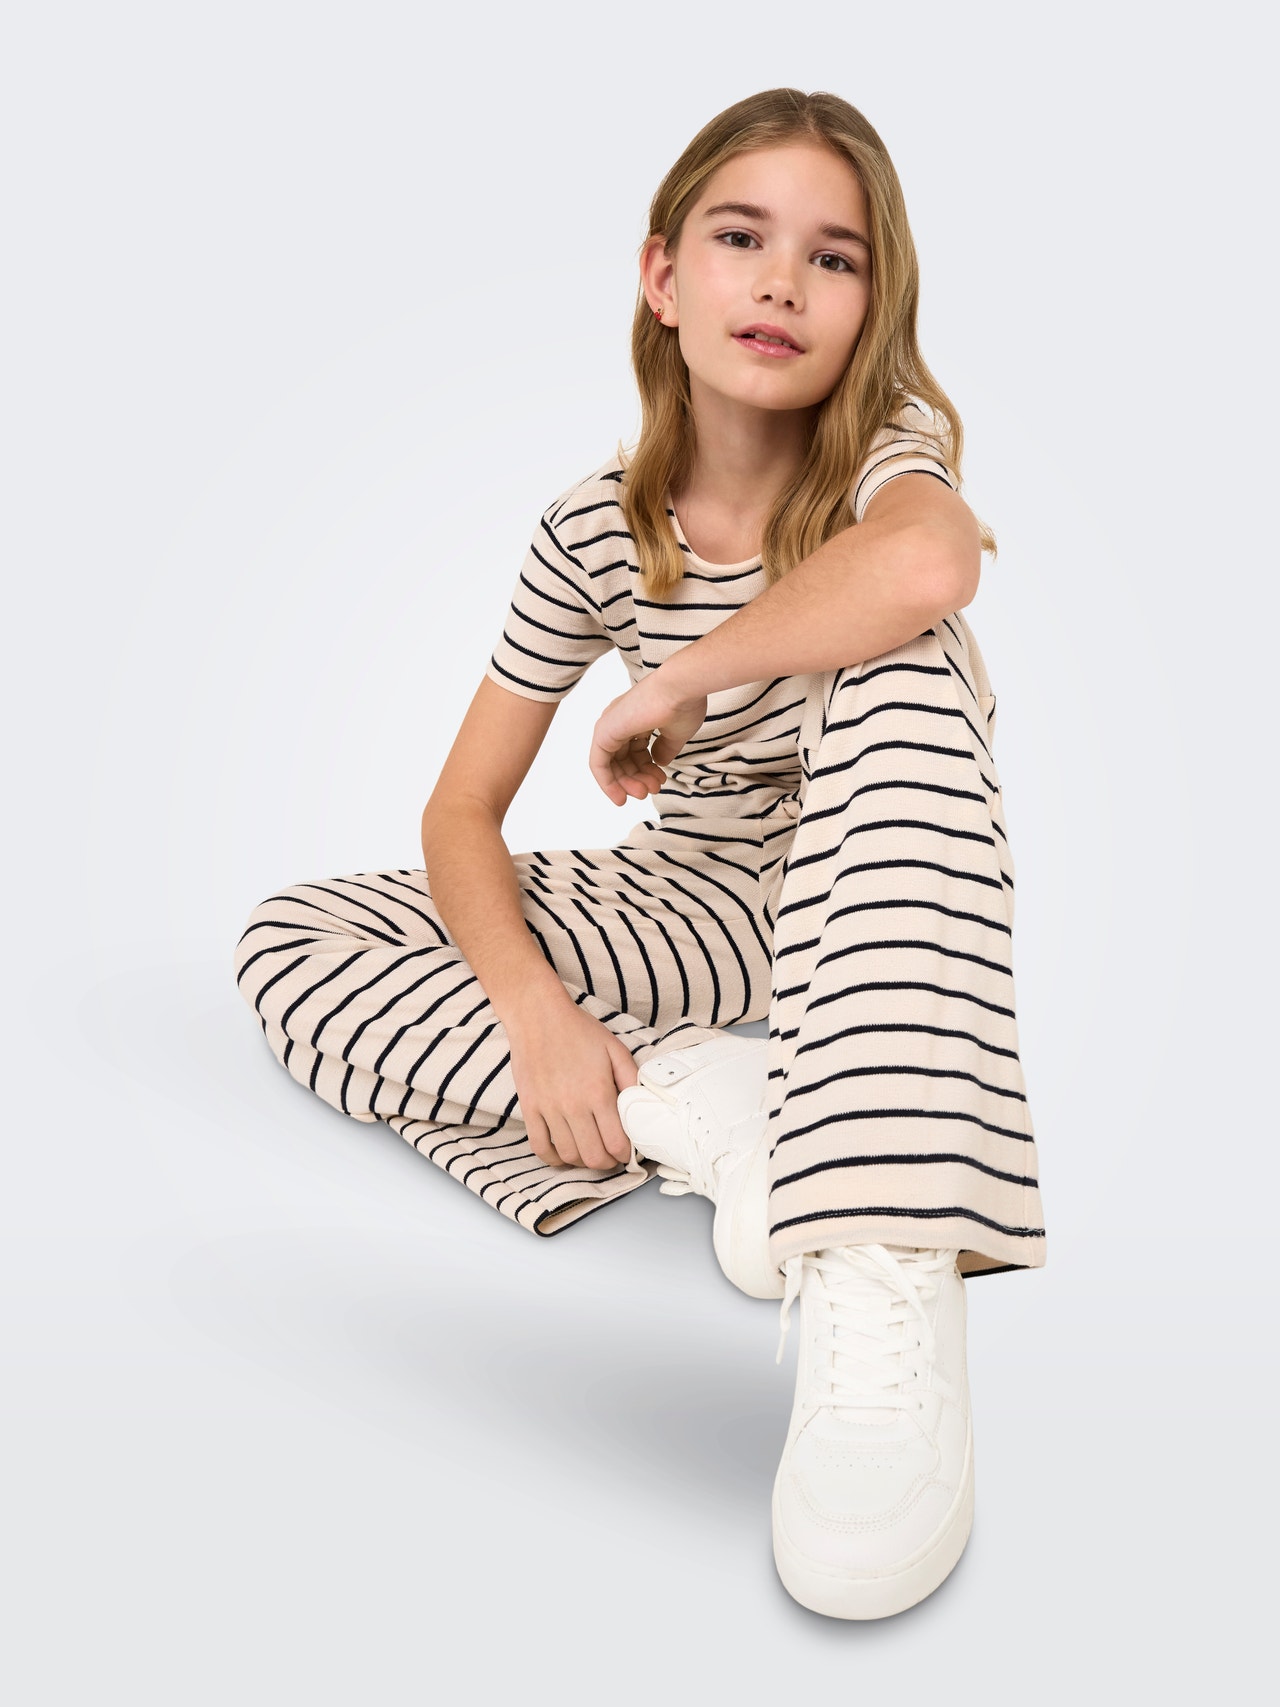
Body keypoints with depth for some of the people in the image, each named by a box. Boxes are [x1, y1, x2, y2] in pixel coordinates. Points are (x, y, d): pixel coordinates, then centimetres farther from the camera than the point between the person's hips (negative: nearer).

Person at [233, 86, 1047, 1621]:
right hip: (700, 902, 4)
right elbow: (463, 814, -6)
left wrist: (674, 682, -27)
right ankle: (684, 1106, -26)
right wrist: (535, 1013, -25)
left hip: (875, 905, -3)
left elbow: (922, 568, -42)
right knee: (287, 945, -11)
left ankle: (887, 1276, -49)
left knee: (897, 662, -38)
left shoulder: (889, 452, -14)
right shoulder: (594, 532, -5)